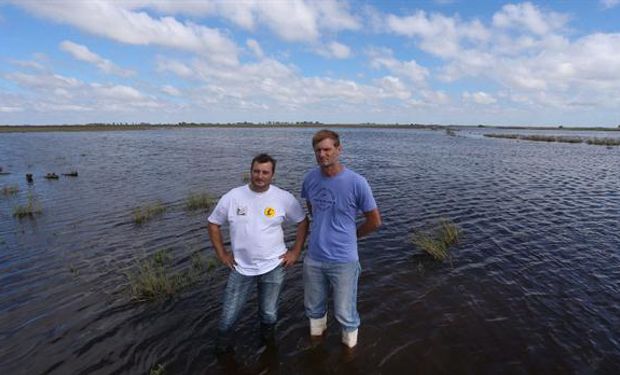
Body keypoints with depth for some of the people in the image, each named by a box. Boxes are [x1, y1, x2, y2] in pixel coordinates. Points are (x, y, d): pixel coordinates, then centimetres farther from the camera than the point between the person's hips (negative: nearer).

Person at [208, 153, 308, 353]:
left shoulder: (284, 198, -10)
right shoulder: (232, 197, -9)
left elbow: (302, 222, 1)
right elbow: (213, 224, 3)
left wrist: (295, 251, -3)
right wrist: (222, 254, -1)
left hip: (273, 267, 0)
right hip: (241, 268, 1)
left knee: (269, 314, 16)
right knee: (228, 316, 11)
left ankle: (267, 338, 49)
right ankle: (223, 345, 43)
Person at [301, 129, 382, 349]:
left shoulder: (356, 182, -17)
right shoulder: (310, 178, -5)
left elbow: (374, 221, -6)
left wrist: (349, 235, 3)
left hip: (343, 260, -4)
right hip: (313, 258, 4)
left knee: (345, 313, 13)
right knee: (313, 308, 23)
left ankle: (349, 347, 41)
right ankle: (316, 337, 51)